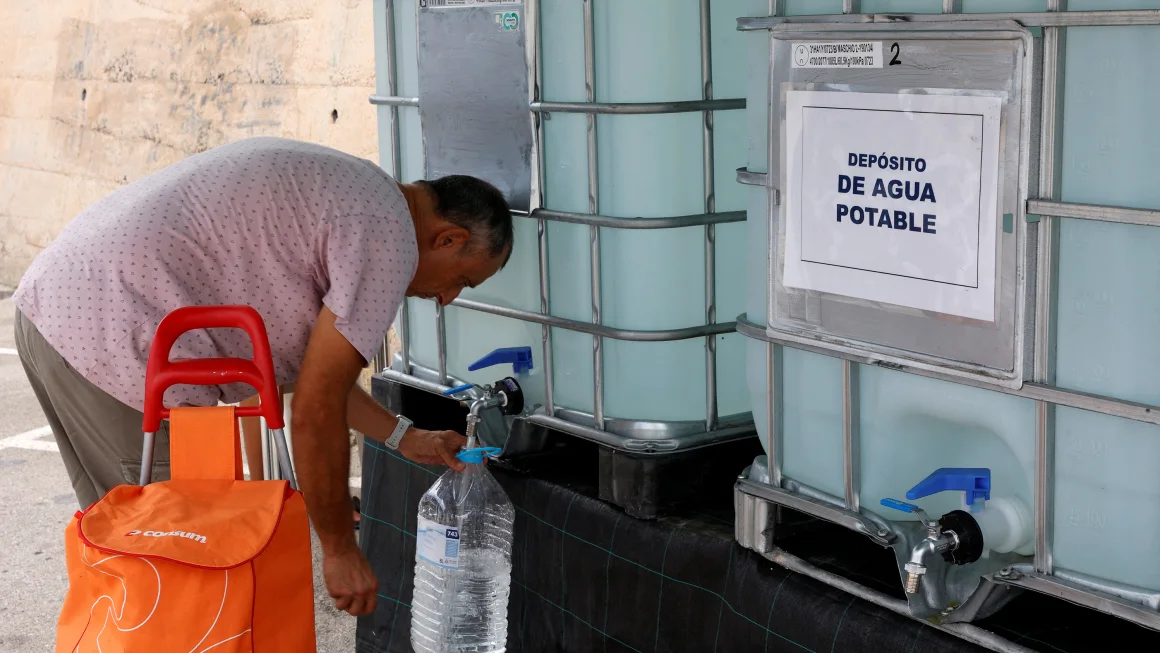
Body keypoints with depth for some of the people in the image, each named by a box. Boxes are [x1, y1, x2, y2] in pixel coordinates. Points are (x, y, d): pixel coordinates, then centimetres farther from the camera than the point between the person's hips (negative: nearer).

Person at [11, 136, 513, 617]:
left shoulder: (337, 185, 20)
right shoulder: (387, 238, -10)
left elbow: (308, 365, 28)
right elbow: (315, 412, -11)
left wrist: (407, 439, 31)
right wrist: (340, 550, 1)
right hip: (118, 344, -10)